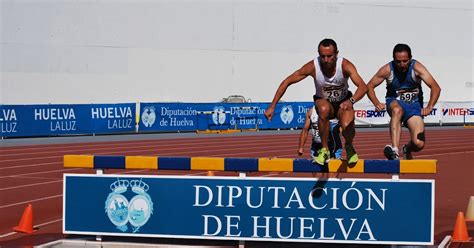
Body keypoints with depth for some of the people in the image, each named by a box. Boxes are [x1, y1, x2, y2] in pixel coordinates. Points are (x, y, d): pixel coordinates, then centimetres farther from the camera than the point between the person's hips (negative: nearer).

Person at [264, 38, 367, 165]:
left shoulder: (345, 65, -26)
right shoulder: (313, 67, -24)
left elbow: (363, 87, -36)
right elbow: (287, 82, -16)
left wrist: (351, 101, -57)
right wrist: (272, 106, -20)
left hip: (343, 102, 0)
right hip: (323, 101, 0)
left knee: (347, 127, -29)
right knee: (324, 109, -37)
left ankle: (349, 147, 10)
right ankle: (324, 149, -18)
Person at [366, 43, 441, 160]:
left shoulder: (416, 67, -15)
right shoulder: (387, 69, -13)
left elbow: (435, 88, -20)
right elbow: (369, 86, -4)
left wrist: (429, 107, -33)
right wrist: (376, 103, -21)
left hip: (414, 105, 0)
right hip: (395, 102, 0)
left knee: (419, 144, -17)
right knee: (397, 110, -41)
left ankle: (408, 149, 24)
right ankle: (394, 151, -50)